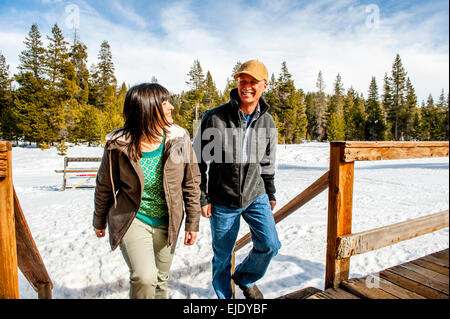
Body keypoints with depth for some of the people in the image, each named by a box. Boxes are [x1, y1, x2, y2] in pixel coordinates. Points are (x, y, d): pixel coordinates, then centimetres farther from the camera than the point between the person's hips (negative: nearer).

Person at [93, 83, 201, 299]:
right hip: (132, 219, -2)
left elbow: (192, 184, -4)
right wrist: (99, 221, 13)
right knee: (144, 278, -16)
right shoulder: (118, 145, -16)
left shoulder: (179, 139, -13)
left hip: (166, 223, 3)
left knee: (160, 280, 17)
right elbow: (105, 187, 0)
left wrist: (192, 223, 0)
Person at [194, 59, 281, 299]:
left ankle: (245, 278, 31)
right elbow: (199, 160, -8)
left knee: (270, 245, -2)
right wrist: (202, 198, -9)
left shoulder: (267, 122, 0)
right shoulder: (215, 118, -14)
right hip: (222, 201, -3)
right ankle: (224, 296, 39)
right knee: (222, 255, 10)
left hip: (255, 196, 4)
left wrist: (270, 194, 15)